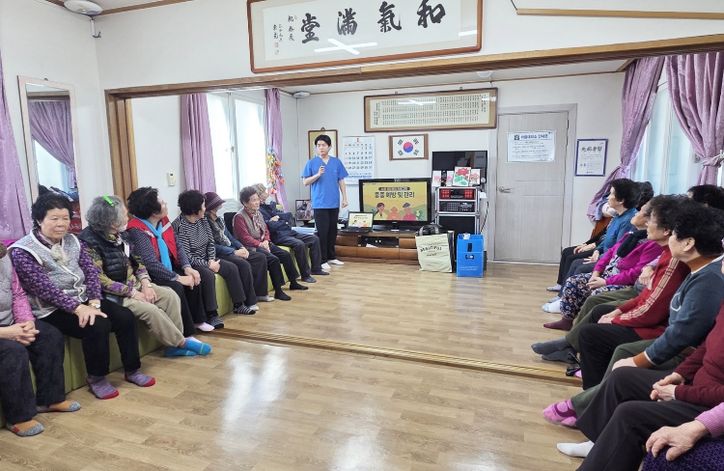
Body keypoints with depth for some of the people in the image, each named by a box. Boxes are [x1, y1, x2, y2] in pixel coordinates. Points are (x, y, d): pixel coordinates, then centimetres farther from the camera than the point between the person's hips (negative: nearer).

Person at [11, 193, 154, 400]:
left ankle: (132, 370, 2)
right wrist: (78, 308, -28)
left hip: (84, 300, 6)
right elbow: (45, 288, -20)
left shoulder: (73, 242, 8)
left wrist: (94, 302, -17)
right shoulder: (22, 252, -10)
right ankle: (96, 378, -6)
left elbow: (91, 271, -1)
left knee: (125, 317, -13)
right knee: (98, 326, -28)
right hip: (52, 310, -6)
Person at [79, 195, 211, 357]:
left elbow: (135, 260, 11)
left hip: (134, 284, 8)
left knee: (170, 296, -7)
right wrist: (132, 292, -19)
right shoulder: (89, 242, -19)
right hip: (113, 294, -8)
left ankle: (174, 344, -3)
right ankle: (181, 342, -7)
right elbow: (100, 281, -23)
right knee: (150, 310, -26)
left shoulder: (117, 234, 5)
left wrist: (145, 284, -5)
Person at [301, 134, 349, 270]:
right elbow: (305, 182, -1)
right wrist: (317, 175, -16)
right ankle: (322, 260, 8)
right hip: (320, 204, -3)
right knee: (322, 232, -1)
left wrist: (345, 198, 3)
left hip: (334, 203, 3)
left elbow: (341, 182, 9)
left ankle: (331, 257, 24)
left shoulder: (336, 162, 6)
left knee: (333, 231, 11)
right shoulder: (311, 163, 0)